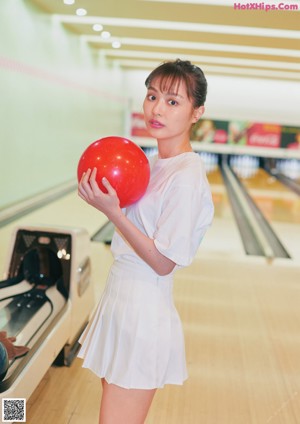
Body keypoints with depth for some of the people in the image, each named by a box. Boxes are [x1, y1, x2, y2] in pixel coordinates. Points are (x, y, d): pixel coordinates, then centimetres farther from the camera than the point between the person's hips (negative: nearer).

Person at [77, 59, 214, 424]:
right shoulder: (153, 163, 6)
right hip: (120, 302, 9)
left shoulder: (187, 177, -20)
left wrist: (112, 211, -24)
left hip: (142, 316, -9)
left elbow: (163, 263, -19)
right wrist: (106, 195, -4)